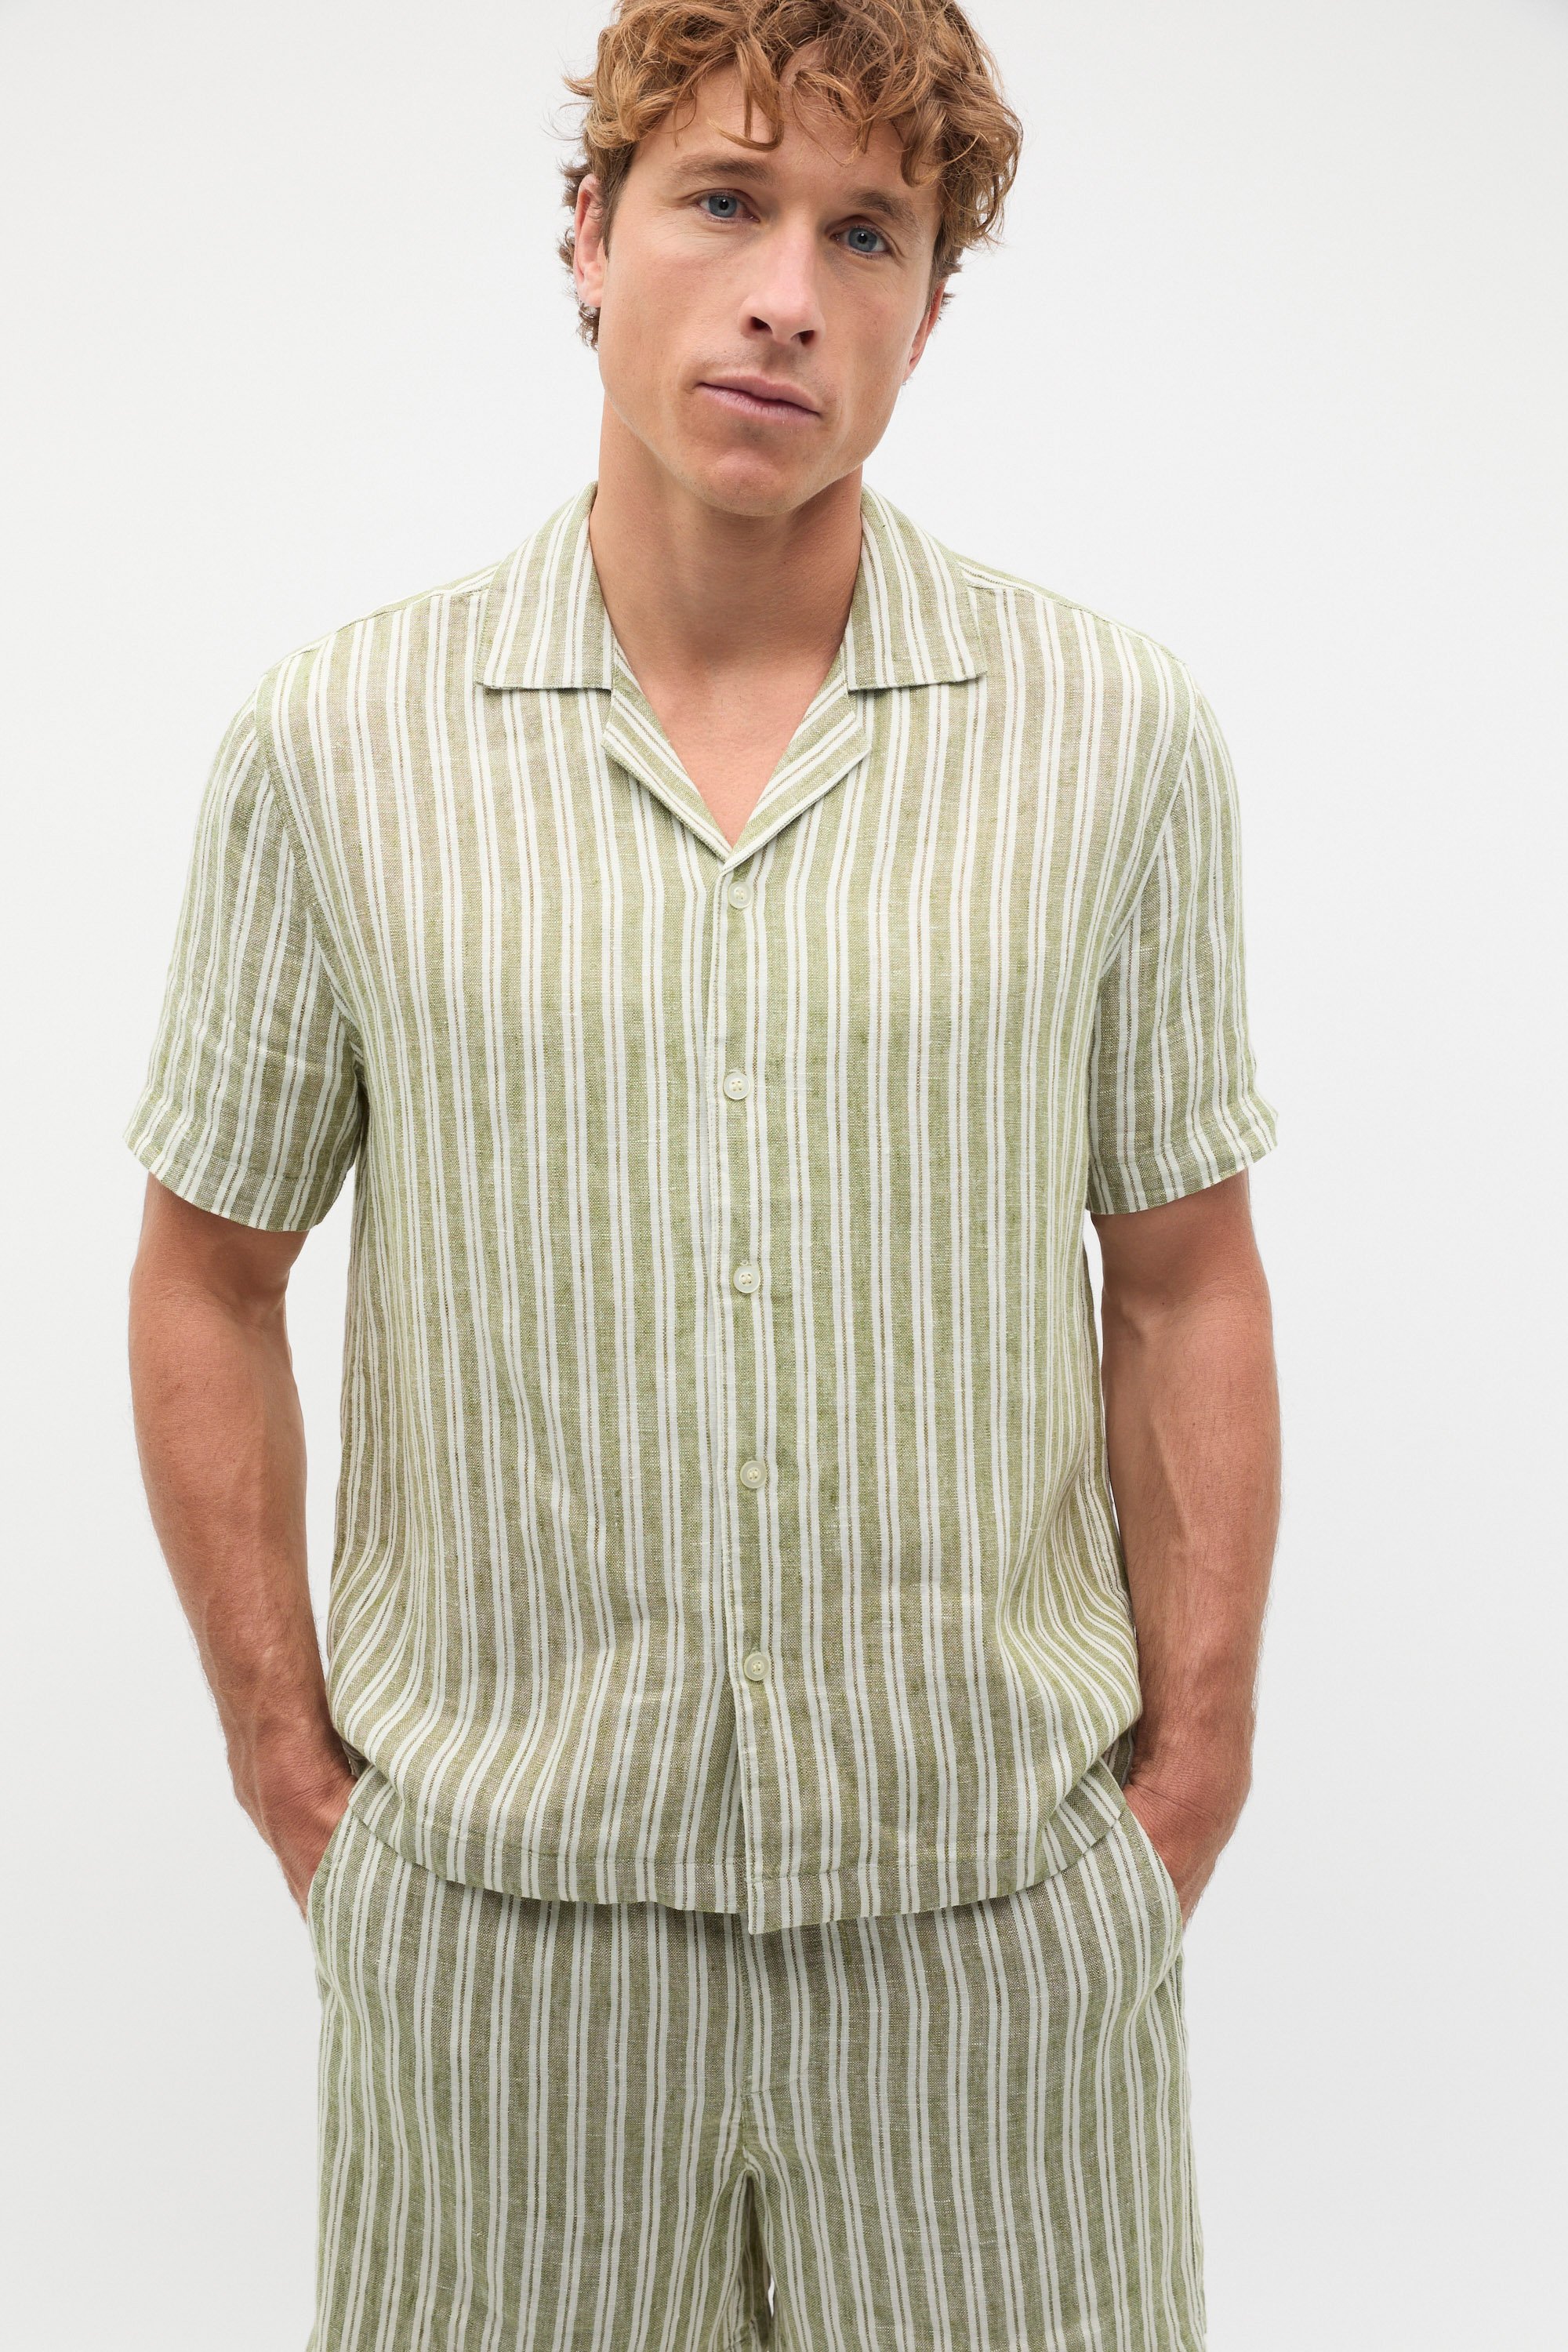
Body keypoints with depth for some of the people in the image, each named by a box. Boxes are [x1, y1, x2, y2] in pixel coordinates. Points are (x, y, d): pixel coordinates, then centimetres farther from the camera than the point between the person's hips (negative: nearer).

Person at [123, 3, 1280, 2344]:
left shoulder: (1120, 730, -3)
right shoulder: (336, 742, -3)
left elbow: (1187, 1284, 3)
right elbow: (207, 1280, 5)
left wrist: (1188, 1794, 2)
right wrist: (299, 1784, 3)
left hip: (998, 1905, 1)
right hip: (493, 1912, 0)